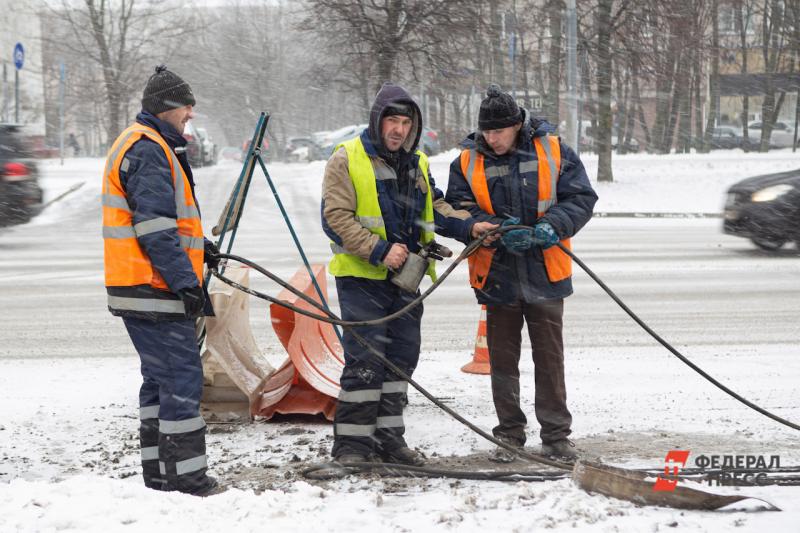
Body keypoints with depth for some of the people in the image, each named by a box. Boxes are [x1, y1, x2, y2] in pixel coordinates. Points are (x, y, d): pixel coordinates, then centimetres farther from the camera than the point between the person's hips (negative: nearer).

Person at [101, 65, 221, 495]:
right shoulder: (148, 150, -15)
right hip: (154, 288, -11)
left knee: (159, 378, 15)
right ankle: (186, 477, -9)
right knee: (182, 378, -9)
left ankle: (159, 474, 21)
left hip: (141, 288, 11)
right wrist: (186, 280, -23)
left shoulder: (144, 145, 20)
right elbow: (154, 228, -22)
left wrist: (198, 247, 26)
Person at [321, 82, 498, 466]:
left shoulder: (417, 163, 14)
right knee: (365, 360, -9)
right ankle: (351, 442, -2)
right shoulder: (347, 159, -7)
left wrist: (468, 226, 1)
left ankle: (388, 437, 19)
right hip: (362, 278, -7)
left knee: (401, 358, 10)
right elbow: (336, 217, -13)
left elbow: (435, 208, 20)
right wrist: (379, 251, -20)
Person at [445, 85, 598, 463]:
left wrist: (551, 226, -23)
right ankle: (509, 435, 20)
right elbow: (459, 211, -6)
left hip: (545, 275, -1)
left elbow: (581, 198, -4)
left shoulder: (553, 152, -4)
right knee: (503, 360, 9)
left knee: (549, 357, 6)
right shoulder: (467, 163, -1)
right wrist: (499, 230, -22)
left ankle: (556, 435, 15)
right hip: (497, 276, 1)